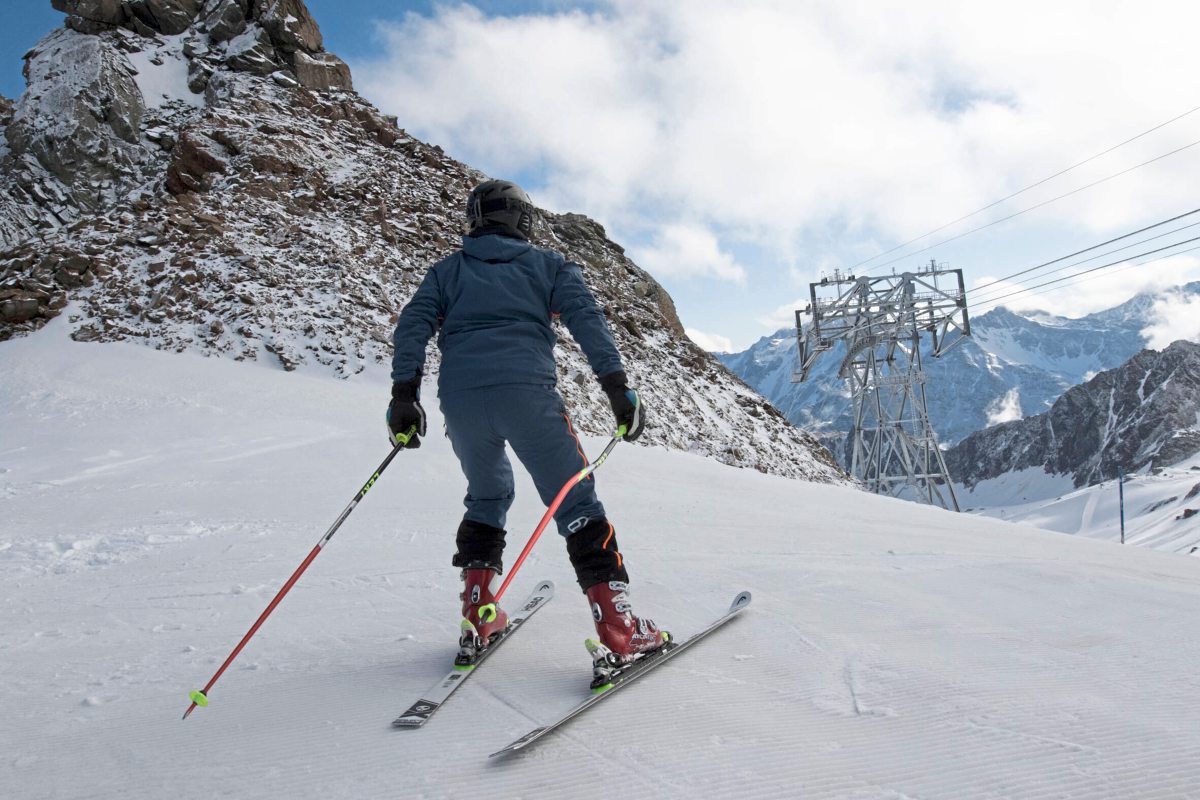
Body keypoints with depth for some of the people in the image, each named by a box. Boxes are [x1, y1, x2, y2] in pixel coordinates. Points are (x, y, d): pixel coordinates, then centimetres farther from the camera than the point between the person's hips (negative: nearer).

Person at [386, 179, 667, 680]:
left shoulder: (447, 270, 25)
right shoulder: (547, 264, 19)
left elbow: (413, 324, 10)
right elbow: (586, 318, 4)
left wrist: (404, 394, 6)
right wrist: (617, 386, -2)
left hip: (459, 398, 3)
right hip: (526, 391, -3)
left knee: (486, 498, 25)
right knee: (576, 505, 1)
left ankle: (479, 617, 19)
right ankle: (619, 632, -6)